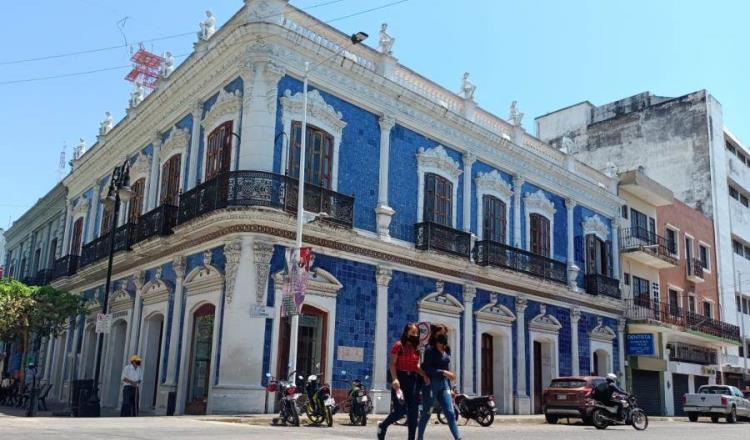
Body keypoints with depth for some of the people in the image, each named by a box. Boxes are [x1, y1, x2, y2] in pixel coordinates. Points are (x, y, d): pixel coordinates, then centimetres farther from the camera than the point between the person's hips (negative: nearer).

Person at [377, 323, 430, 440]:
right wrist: (395, 379, -23)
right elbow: (392, 364, -10)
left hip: (412, 380, 7)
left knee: (413, 411, 3)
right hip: (400, 379, -6)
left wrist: (424, 375, -5)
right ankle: (382, 425, 18)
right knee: (400, 410, -9)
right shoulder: (398, 345, -5)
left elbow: (416, 366, 12)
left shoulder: (416, 348, 13)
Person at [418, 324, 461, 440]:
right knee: (427, 413, 5)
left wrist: (449, 387, 15)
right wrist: (443, 372, -24)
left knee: (450, 413, -2)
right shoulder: (430, 349, -9)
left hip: (444, 384, 6)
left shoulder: (446, 350, 11)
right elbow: (427, 368, -18)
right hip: (431, 383, -6)